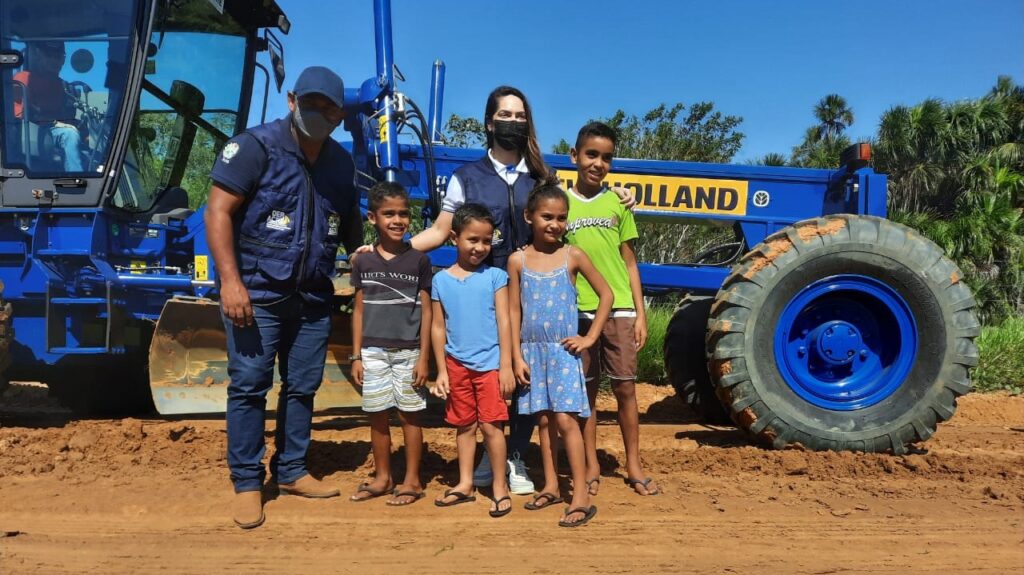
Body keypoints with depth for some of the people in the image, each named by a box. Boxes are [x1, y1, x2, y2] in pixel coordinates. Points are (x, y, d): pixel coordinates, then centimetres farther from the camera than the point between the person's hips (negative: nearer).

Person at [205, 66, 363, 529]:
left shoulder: (341, 163, 9)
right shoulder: (255, 147, -8)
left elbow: (351, 223, 18)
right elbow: (218, 211, -13)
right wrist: (230, 281, -21)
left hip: (313, 298, 6)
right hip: (257, 293, -5)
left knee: (302, 388, 11)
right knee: (249, 386, 0)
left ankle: (291, 472, 25)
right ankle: (246, 483, 12)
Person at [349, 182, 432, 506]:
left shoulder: (418, 260, -2)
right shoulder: (364, 262, 4)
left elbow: (426, 311, -1)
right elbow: (359, 311, 8)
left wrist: (423, 357, -5)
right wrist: (357, 356, 5)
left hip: (408, 351, -2)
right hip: (373, 351, 2)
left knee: (409, 414, 4)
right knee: (377, 416, 10)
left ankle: (412, 480, 16)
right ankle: (382, 477, 25)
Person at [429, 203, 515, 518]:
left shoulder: (495, 276, -4)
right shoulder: (441, 280, 2)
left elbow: (504, 322, -5)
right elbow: (438, 328, 6)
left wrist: (506, 366, -8)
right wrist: (441, 370, 5)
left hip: (489, 364, -3)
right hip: (457, 364, 3)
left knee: (491, 425, -1)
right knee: (464, 425, 14)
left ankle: (500, 486, 13)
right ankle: (465, 484, 26)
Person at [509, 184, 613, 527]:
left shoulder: (572, 257, -3)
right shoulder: (518, 261, 1)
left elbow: (606, 294, 3)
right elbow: (514, 312, 3)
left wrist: (590, 338, -3)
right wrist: (517, 357, -2)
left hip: (564, 350, -2)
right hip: (533, 351, 3)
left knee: (565, 420, -7)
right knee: (544, 420, 11)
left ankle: (581, 497, -2)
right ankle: (550, 487, 24)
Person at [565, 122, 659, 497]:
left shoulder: (617, 203, 7)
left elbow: (630, 263, 8)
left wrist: (640, 314, 2)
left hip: (619, 310, 1)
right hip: (578, 311, -1)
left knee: (625, 388, 4)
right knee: (586, 390, 6)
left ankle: (634, 466, 16)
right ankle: (591, 467, 18)